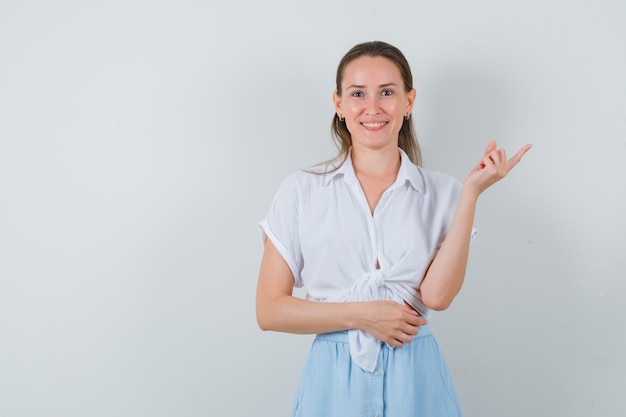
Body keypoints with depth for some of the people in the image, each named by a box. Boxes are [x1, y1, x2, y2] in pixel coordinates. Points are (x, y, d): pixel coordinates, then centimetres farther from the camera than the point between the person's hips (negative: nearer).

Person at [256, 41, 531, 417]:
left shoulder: (442, 193, 0)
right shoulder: (301, 190, -1)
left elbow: (437, 294, -14)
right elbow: (269, 310, -3)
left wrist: (471, 192, -15)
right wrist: (360, 315, -12)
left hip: (415, 380, 1)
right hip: (334, 381, 0)